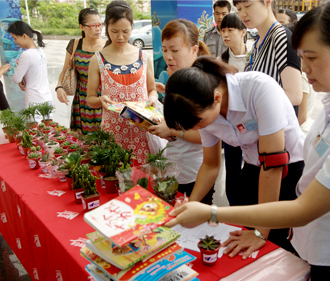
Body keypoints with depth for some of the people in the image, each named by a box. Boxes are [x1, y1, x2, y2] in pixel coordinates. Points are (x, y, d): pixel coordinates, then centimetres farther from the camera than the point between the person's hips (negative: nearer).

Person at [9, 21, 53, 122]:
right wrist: (24, 80, 4)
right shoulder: (41, 51, 8)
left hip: (35, 103, -9)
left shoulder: (26, 55, -17)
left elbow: (16, 79, -12)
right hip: (48, 99, 9)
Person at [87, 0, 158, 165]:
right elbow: (90, 99, 5)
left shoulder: (143, 57, 5)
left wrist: (152, 98, -7)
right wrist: (100, 100, -16)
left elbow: (152, 89, 15)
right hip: (112, 130, -1)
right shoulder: (98, 60, 0)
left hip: (141, 129, 1)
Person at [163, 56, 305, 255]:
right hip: (254, 168, 5)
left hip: (291, 167, -5)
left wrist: (262, 232, -26)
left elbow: (273, 162, -30)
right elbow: (211, 165, 3)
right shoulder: (204, 110, -11)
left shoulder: (259, 87, -31)